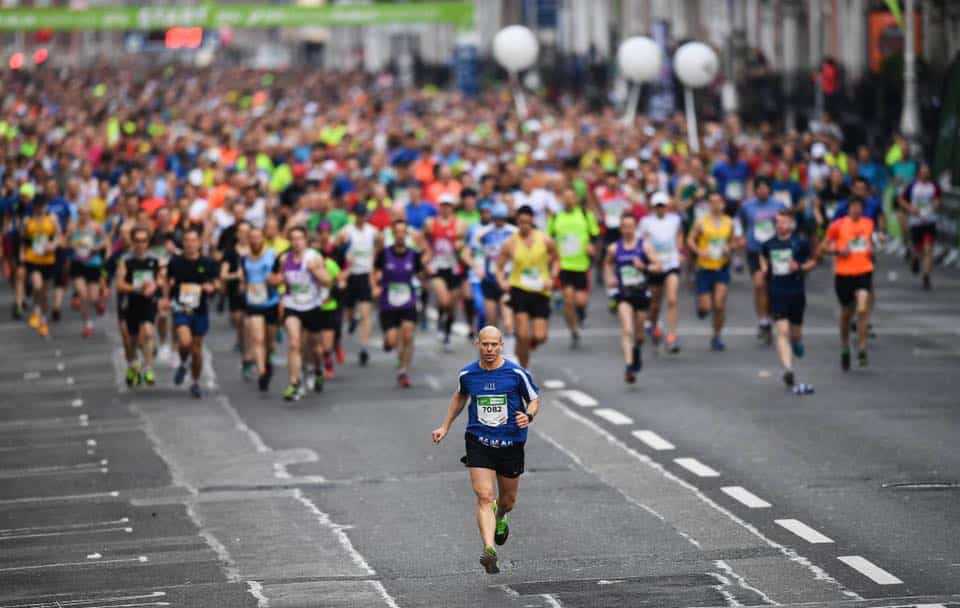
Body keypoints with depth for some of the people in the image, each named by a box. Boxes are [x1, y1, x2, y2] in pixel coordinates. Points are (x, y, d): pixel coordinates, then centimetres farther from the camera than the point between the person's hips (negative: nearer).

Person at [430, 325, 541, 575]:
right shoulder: (468, 374, 0)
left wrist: (529, 416, -18)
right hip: (479, 442, 0)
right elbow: (460, 396, 22)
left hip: (511, 443, 0)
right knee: (484, 496, -17)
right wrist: (445, 426, 21)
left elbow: (534, 400, 4)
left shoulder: (517, 373, -7)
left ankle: (499, 519, 52)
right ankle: (489, 551, -23)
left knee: (507, 500, 15)